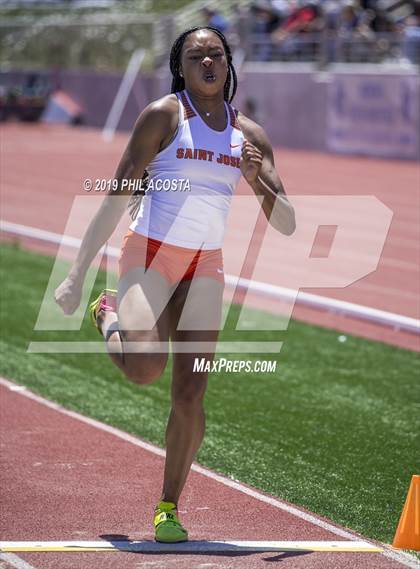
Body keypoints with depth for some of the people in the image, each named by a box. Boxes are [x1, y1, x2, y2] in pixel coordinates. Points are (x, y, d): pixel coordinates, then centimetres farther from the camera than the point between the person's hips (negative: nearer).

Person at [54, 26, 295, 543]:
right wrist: (76, 274, -9)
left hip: (205, 268, 4)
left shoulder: (250, 136, 7)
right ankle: (108, 314, 8)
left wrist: (256, 180, -15)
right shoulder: (163, 115, -4)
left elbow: (286, 225, 6)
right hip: (149, 253, -4)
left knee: (190, 396, -5)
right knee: (145, 369, -26)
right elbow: (117, 196, -5)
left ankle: (168, 507, 9)